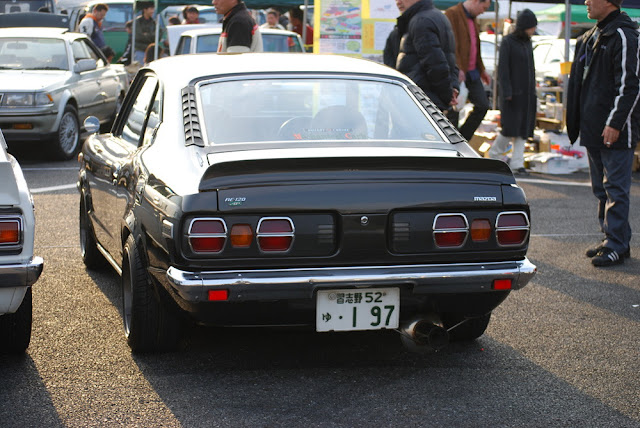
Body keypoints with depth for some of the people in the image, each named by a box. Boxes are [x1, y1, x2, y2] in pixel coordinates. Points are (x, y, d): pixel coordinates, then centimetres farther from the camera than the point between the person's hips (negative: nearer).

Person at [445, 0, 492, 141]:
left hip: (472, 72, 9)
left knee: (483, 105, 5)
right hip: (458, 74, -9)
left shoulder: (472, 18, 17)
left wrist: (481, 70, 25)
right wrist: (457, 69, -25)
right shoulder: (452, 14, -11)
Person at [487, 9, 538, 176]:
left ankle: (517, 163, 3)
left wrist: (533, 92, 15)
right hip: (513, 92, -7)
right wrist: (507, 92, -17)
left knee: (523, 128, 2)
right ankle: (494, 154, 13)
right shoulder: (507, 42, -9)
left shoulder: (527, 42, 12)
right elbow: (502, 68, -12)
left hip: (526, 92, 7)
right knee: (511, 127, -9)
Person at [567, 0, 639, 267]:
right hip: (594, 129, 10)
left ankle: (617, 246, -1)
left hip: (617, 133, -9)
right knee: (602, 190, 15)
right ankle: (610, 238, 24)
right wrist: (577, 123, 17)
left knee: (616, 190, -5)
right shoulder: (591, 37, 16)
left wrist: (615, 123, -21)